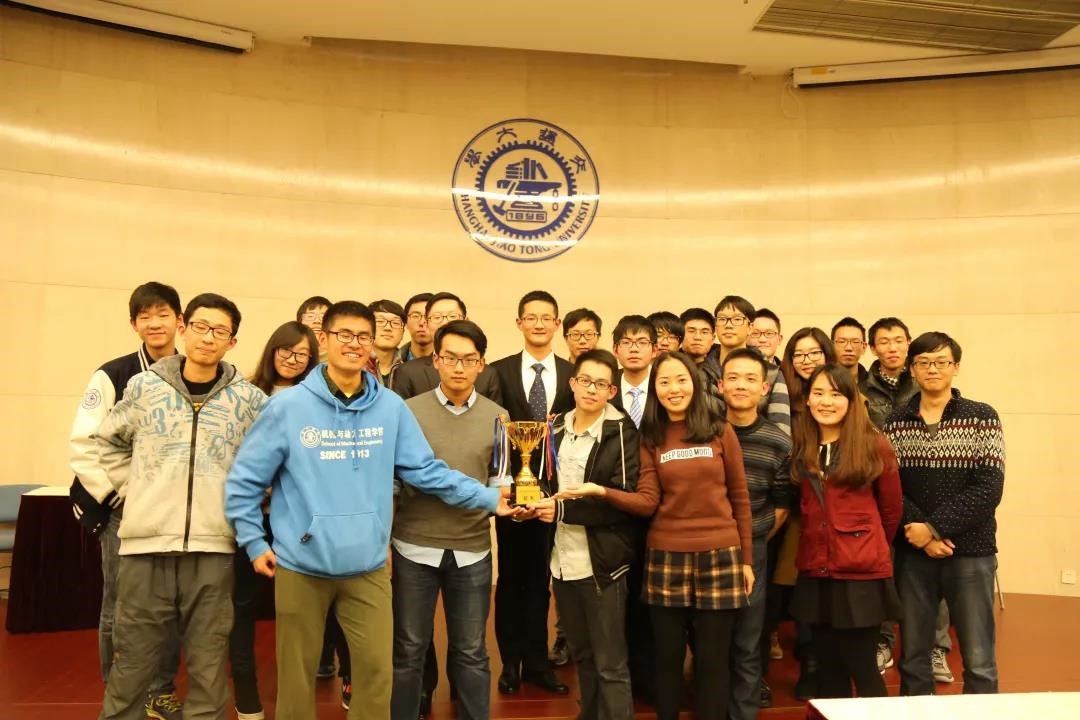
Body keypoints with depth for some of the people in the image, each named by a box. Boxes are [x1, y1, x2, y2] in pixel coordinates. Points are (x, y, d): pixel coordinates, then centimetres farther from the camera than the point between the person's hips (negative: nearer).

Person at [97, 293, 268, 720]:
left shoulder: (249, 399, 0)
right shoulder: (144, 386, 2)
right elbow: (108, 442, 17)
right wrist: (135, 486, 7)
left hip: (213, 548, 0)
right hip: (145, 544, 1)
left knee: (208, 670, 10)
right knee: (131, 666, 12)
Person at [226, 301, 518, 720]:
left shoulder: (391, 408, -1)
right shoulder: (288, 406, -7)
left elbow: (426, 470, 1)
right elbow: (244, 480, 0)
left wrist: (489, 498, -5)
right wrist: (254, 544, -2)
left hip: (367, 567, 2)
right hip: (300, 565, -1)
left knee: (378, 672, 11)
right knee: (297, 677, 16)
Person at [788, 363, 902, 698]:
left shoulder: (874, 445, -6)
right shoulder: (800, 448, 7)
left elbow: (891, 508, 5)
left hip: (862, 572, -4)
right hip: (815, 573, 4)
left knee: (862, 667, 3)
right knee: (827, 668, 13)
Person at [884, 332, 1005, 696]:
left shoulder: (982, 417, -1)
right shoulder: (895, 422, 4)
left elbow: (988, 489, -9)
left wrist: (934, 526, -15)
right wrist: (921, 534, -14)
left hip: (971, 550, -2)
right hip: (912, 552, 2)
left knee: (979, 663, 3)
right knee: (913, 658, 11)